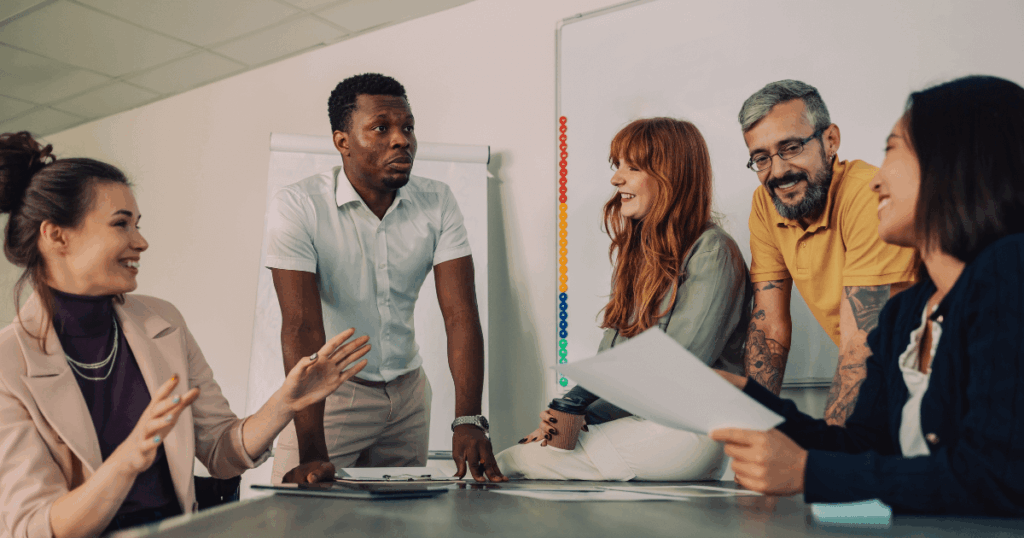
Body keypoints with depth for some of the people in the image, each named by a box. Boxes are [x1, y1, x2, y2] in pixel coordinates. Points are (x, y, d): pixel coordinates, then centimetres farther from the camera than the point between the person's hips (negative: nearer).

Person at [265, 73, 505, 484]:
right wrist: (311, 453, -32)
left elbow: (461, 313, -15)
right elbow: (302, 326, -26)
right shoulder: (297, 207, -19)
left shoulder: (437, 203, -8)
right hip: (330, 392, -3)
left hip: (408, 390, 4)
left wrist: (468, 421, -27)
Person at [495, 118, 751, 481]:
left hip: (687, 428, -7)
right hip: (631, 421, 8)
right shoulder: (638, 250, 17)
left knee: (510, 465, -19)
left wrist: (588, 415, -13)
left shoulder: (711, 254, -11)